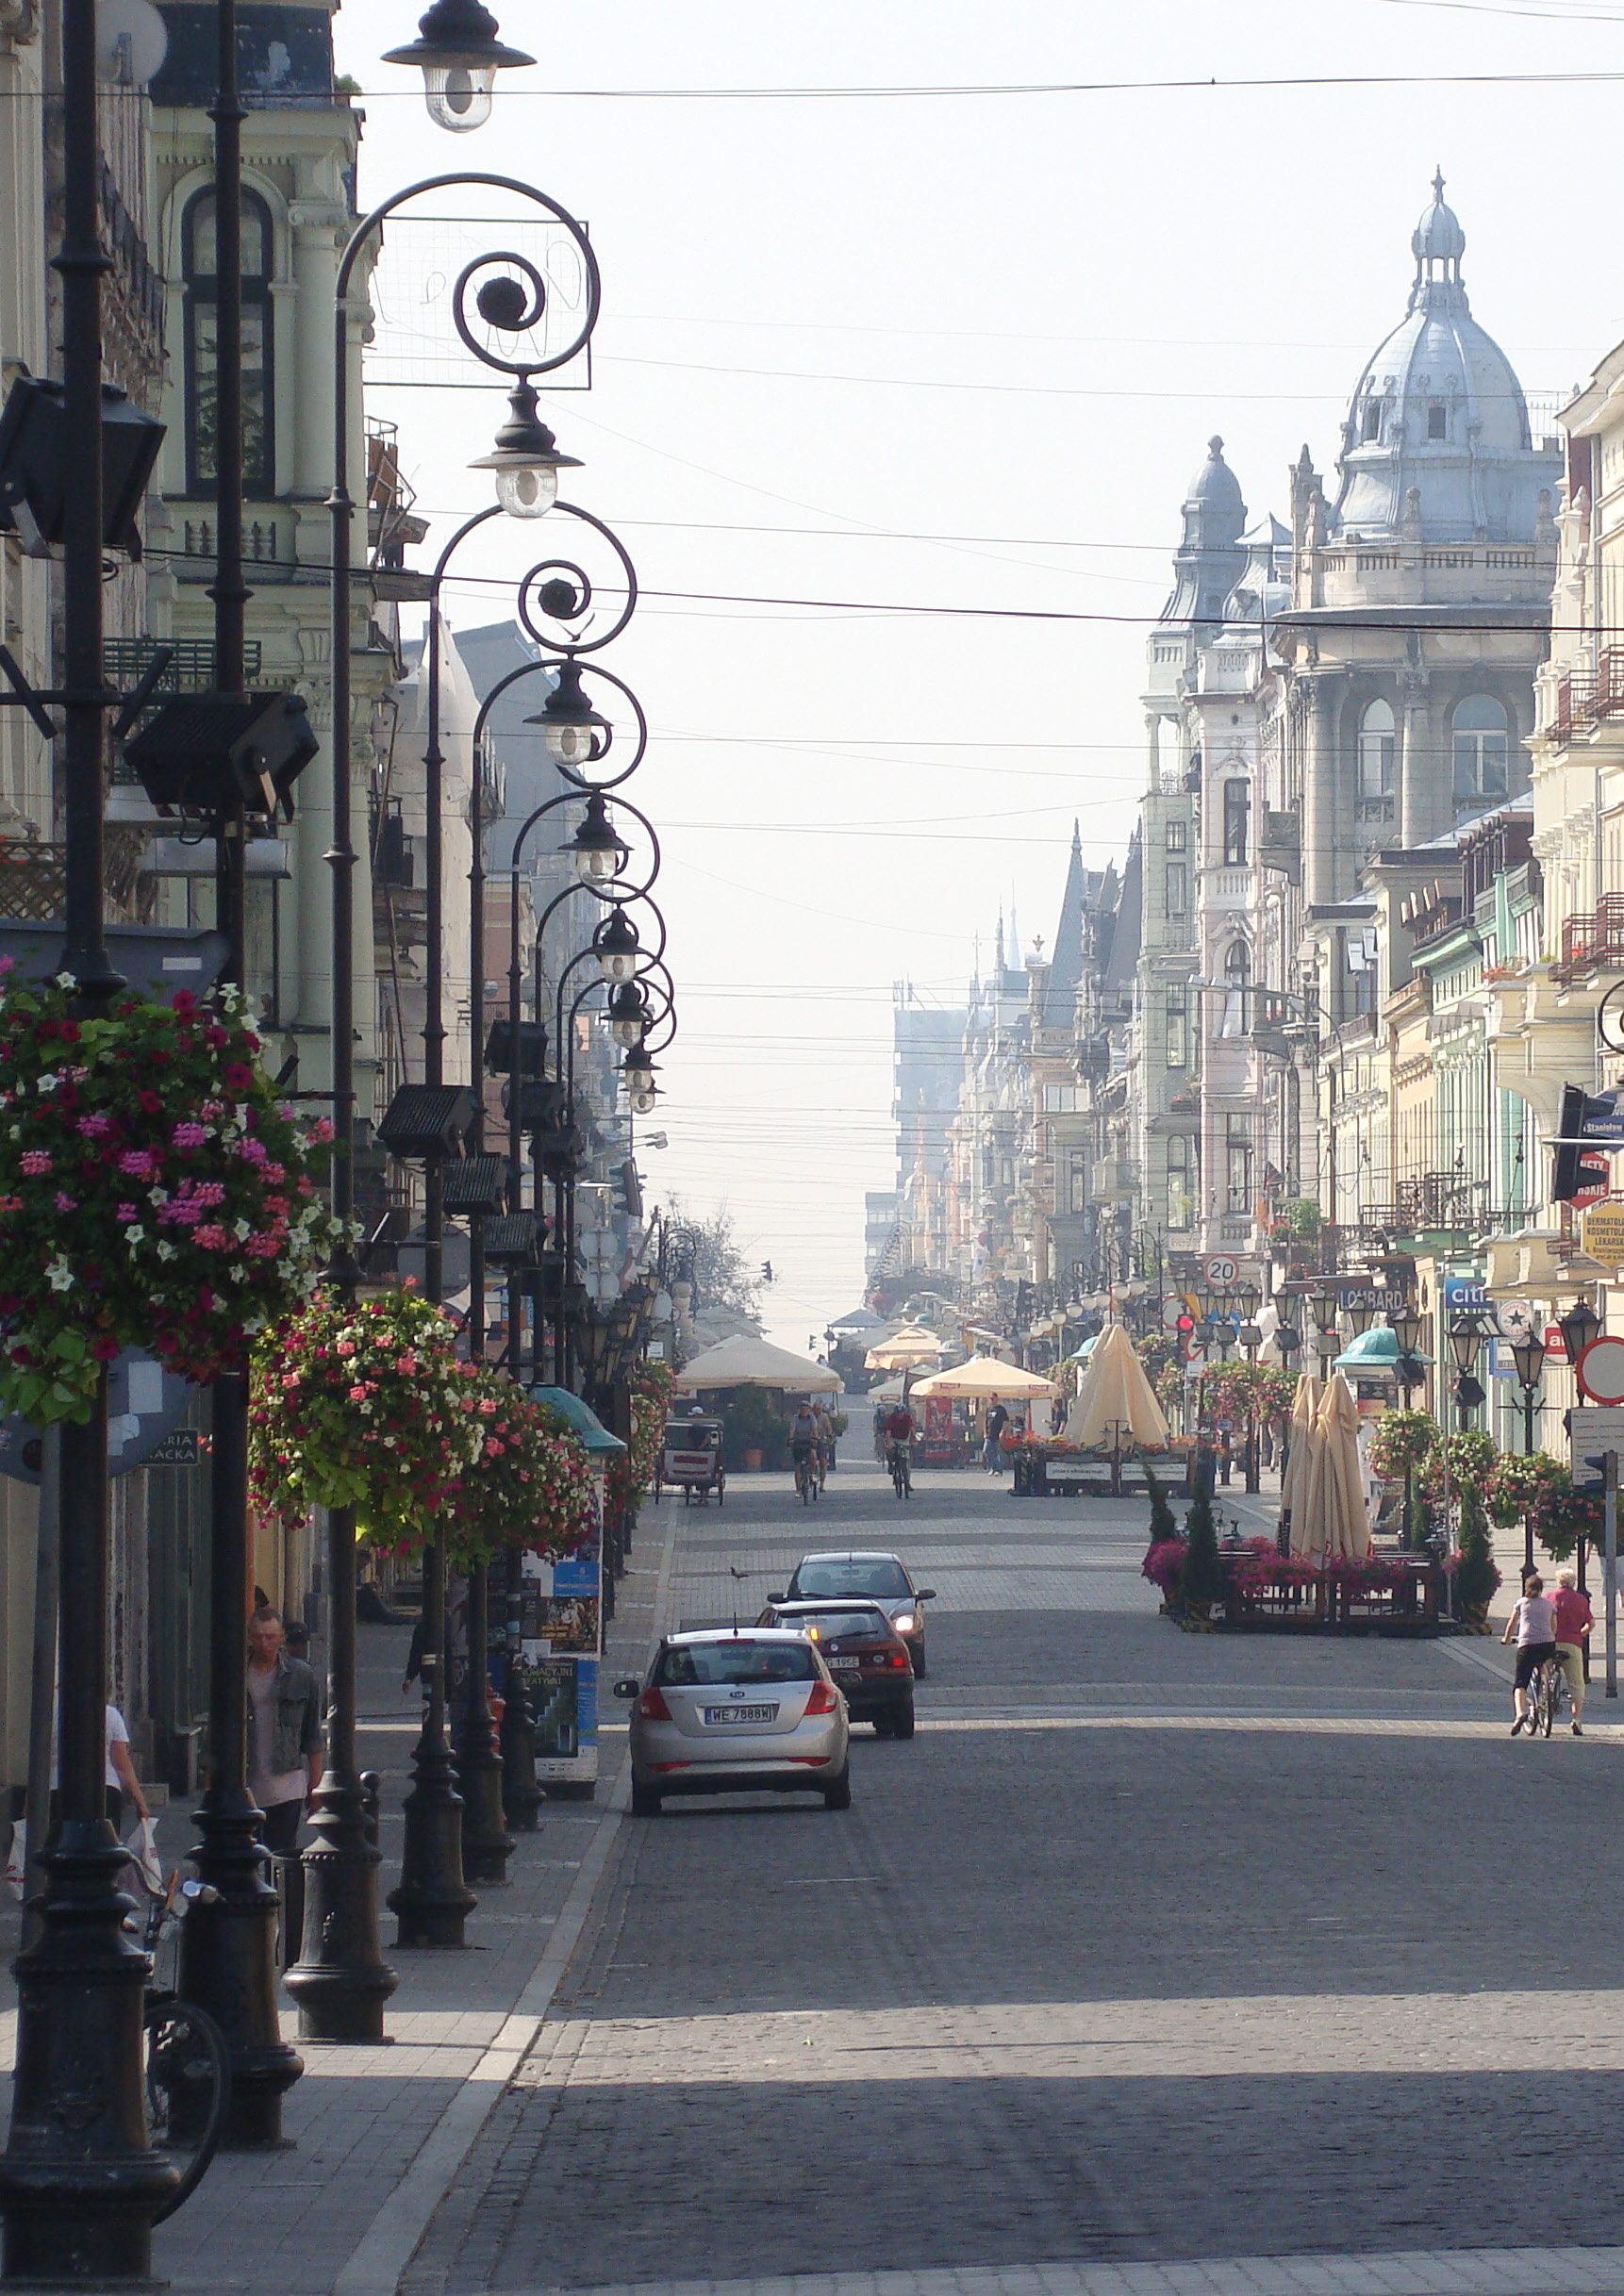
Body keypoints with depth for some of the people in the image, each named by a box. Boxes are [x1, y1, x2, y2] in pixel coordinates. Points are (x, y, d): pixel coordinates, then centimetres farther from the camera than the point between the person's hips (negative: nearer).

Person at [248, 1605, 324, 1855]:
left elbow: (313, 1734, 6)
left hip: (287, 1785, -1)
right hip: (244, 1786, 1)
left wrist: (315, 1782, 4)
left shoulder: (300, 1675, 2)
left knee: (283, 1854, -5)